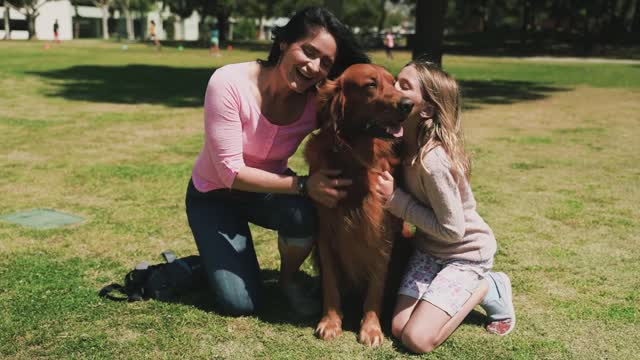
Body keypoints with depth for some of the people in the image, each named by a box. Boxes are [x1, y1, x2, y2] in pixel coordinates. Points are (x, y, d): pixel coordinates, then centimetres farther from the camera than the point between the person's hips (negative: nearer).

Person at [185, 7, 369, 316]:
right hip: (214, 193, -3)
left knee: (302, 213, -33)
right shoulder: (230, 83, -30)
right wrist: (302, 185, -38)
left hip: (268, 188, 3)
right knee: (240, 303, -14)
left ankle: (289, 279, -1)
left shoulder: (317, 103, -19)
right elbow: (231, 172, -29)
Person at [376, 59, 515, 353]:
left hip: (466, 253, -6)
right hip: (428, 248, 6)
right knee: (398, 329, -3)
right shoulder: (401, 140, -9)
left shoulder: (433, 161, -32)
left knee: (417, 339, -14)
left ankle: (487, 288, 5)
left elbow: (452, 230, -25)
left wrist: (394, 199, -26)